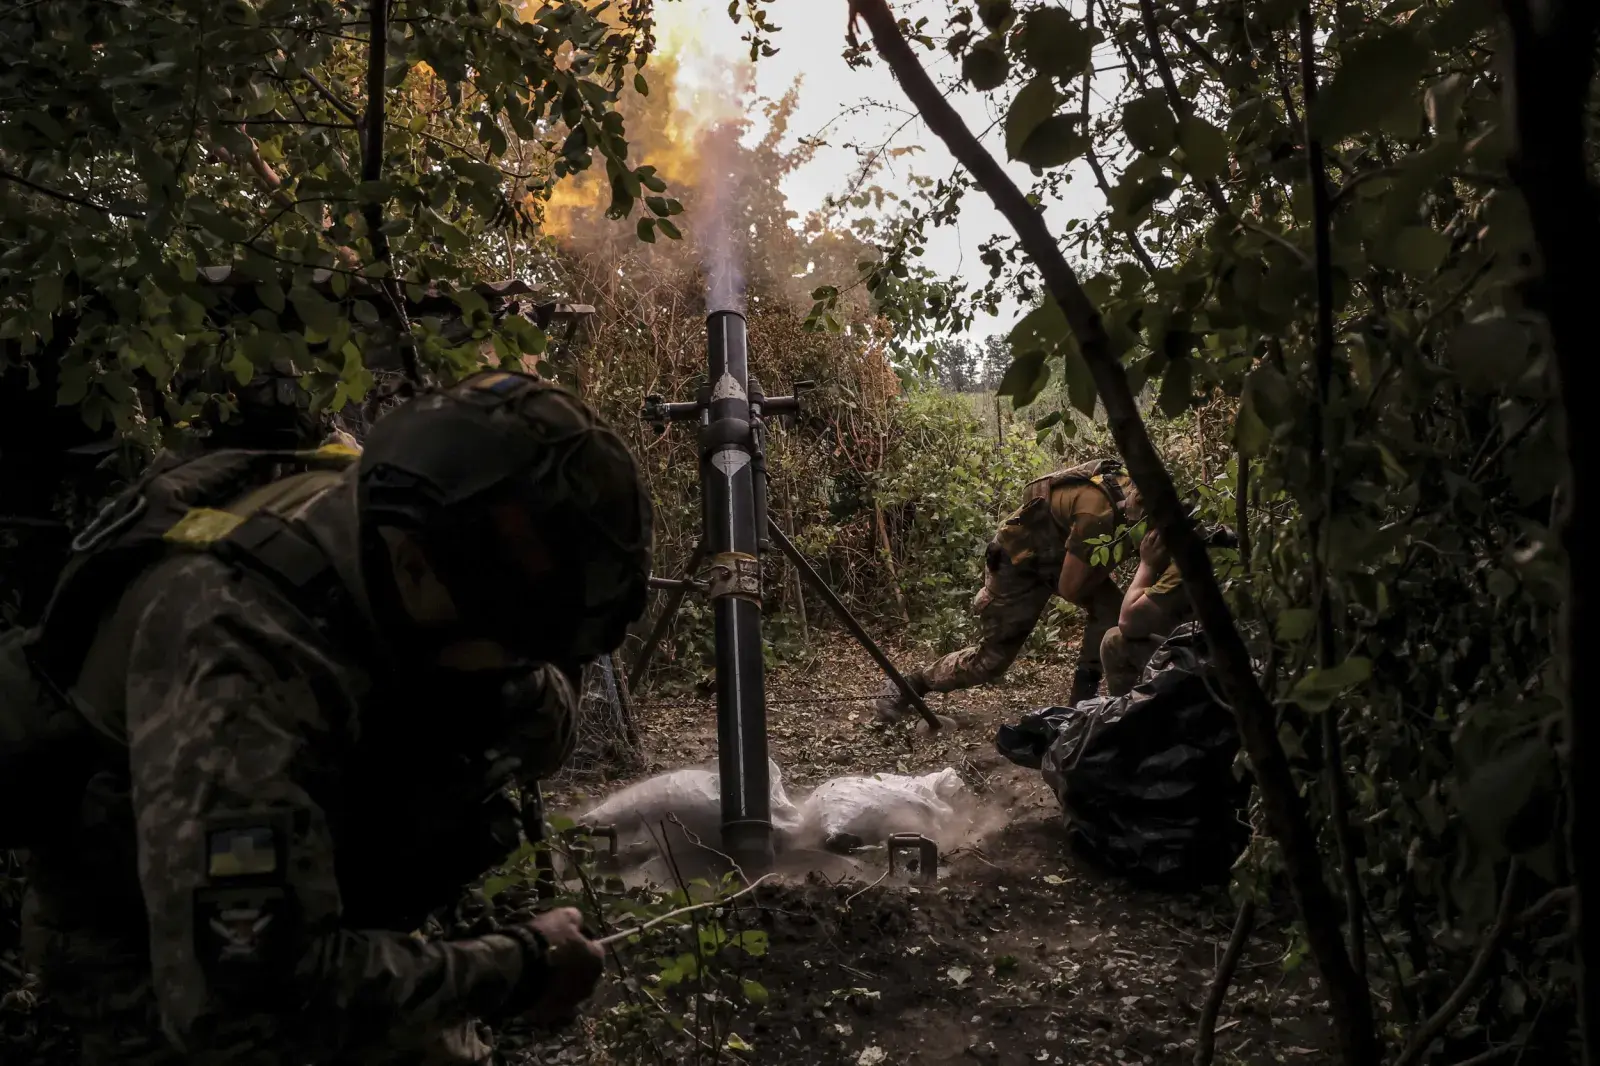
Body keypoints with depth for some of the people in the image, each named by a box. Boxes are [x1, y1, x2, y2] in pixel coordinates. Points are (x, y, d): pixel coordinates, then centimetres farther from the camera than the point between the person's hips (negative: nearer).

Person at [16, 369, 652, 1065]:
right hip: (176, 978, -5)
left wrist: (506, 684, -30)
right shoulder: (236, 651, -39)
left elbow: (542, 735, -7)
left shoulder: (390, 519, -19)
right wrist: (517, 970, -31)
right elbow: (241, 994, -41)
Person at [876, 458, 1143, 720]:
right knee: (992, 657, -2)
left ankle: (1084, 694, 3)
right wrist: (1110, 558, -23)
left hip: (1061, 555, 8)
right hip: (1019, 562, -8)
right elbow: (1070, 588, -32)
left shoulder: (1129, 486, -14)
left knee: (1111, 609, -11)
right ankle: (905, 686, 15)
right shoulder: (1096, 510, -38)